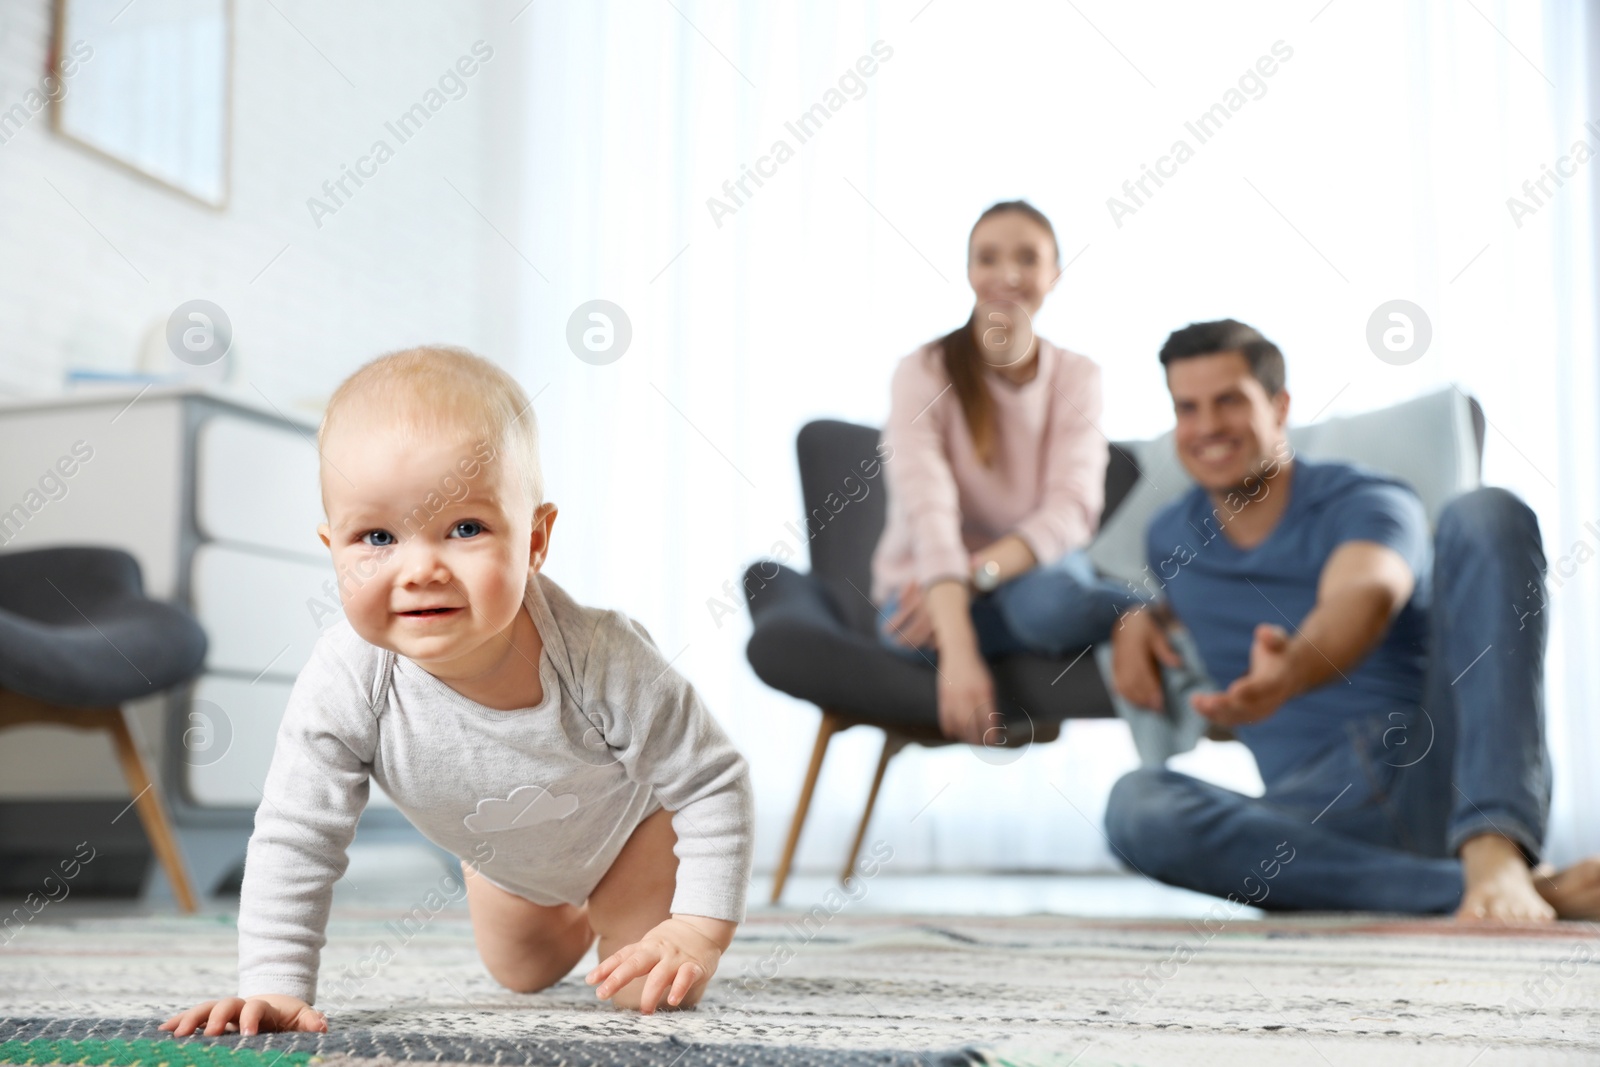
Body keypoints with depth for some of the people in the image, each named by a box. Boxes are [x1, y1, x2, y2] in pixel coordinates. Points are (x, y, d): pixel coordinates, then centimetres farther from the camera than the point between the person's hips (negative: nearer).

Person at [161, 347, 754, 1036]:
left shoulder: (599, 660, -44)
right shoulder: (345, 683, -39)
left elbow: (714, 780, -31)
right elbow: (294, 842, -28)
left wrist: (700, 931, -35)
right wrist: (273, 987, -35)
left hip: (634, 820, -3)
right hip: (506, 856, 3)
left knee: (653, 992, -8)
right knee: (524, 975, 24)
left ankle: (627, 907, 25)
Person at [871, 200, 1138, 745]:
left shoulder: (1077, 377, -2)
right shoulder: (925, 373, -13)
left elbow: (1074, 509, -15)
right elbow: (928, 510, -28)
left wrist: (977, 573, -34)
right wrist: (960, 651, -43)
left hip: (1039, 570, 2)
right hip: (923, 589, -2)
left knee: (1044, 598, -37)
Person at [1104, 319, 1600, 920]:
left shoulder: (1367, 507, 1)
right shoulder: (1170, 541, 18)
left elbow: (1363, 599, -22)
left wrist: (1292, 672, -46)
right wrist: (1139, 617, 15)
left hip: (1439, 770, -3)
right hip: (1320, 814, 3)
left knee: (1484, 517, -21)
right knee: (1136, 805, -30)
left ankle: (1493, 854, -41)